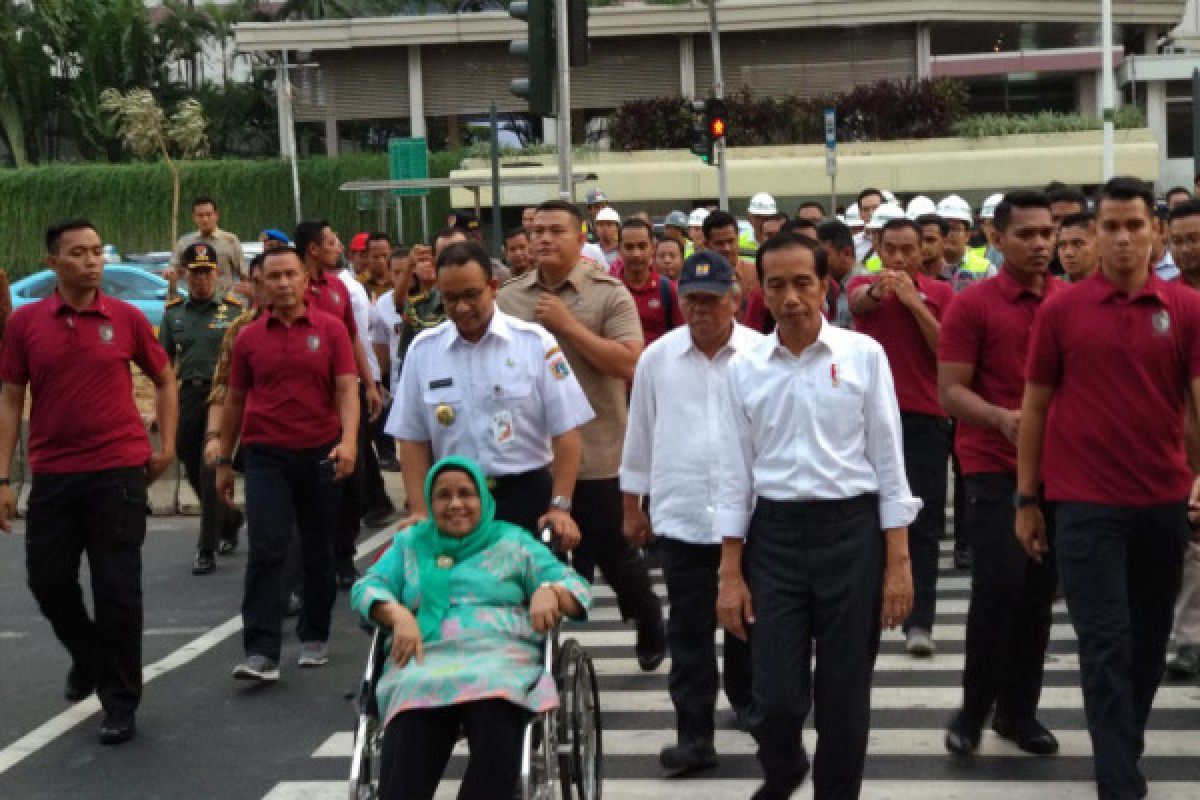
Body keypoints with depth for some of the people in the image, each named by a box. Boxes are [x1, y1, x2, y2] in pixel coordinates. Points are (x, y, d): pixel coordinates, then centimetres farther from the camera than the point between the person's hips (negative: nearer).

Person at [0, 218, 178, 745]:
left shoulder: (126, 318, 0)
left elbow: (164, 381, 13)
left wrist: (166, 446, 4)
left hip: (118, 472, -2)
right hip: (52, 475, 2)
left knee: (117, 589, 1)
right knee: (48, 580, 10)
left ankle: (120, 705, 13)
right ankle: (87, 656, 40)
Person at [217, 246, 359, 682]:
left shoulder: (331, 328, 0)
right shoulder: (249, 337, 5)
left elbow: (346, 388, -6)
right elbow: (235, 400, 12)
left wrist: (348, 439, -22)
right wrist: (224, 460, 13)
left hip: (320, 453, 0)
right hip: (266, 455, 0)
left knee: (318, 551, 11)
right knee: (266, 549, -10)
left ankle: (314, 638, 26)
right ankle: (261, 653, -13)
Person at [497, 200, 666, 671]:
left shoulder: (609, 293, -6)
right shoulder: (508, 299, 4)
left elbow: (630, 365, -15)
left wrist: (569, 325, -17)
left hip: (596, 455, -3)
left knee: (612, 552, 8)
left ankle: (650, 625, 33)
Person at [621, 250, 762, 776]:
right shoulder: (657, 358, 1)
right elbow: (640, 435, 9)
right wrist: (632, 506, 11)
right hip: (680, 515, 1)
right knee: (689, 632, 4)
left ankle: (747, 700, 38)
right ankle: (694, 735, 10)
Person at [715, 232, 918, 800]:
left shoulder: (863, 355, -2)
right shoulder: (744, 369, 3)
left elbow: (888, 460, 0)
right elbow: (734, 475, 6)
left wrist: (898, 562, -3)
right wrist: (730, 574, 2)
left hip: (852, 530, -1)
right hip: (775, 533, 1)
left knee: (844, 696, 6)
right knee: (775, 695, 1)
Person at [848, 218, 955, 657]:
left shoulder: (939, 292, 4)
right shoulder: (864, 284, 3)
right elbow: (859, 302, -22)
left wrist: (915, 302, -17)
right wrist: (876, 290, -46)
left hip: (924, 418, -1)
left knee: (923, 523, -5)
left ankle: (919, 622, -5)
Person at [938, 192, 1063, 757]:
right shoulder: (972, 304, -6)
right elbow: (950, 392, -9)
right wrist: (1001, 417, -25)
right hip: (993, 466, -4)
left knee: (1039, 591, 7)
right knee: (999, 583, -9)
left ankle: (1019, 709, 21)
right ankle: (974, 709, 8)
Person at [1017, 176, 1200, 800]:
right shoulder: (1060, 310, -1)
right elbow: (1035, 405, 4)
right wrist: (1026, 499, 3)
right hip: (1085, 502, -2)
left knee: (1149, 642, 15)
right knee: (1106, 644, -5)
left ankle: (1123, 750, 35)